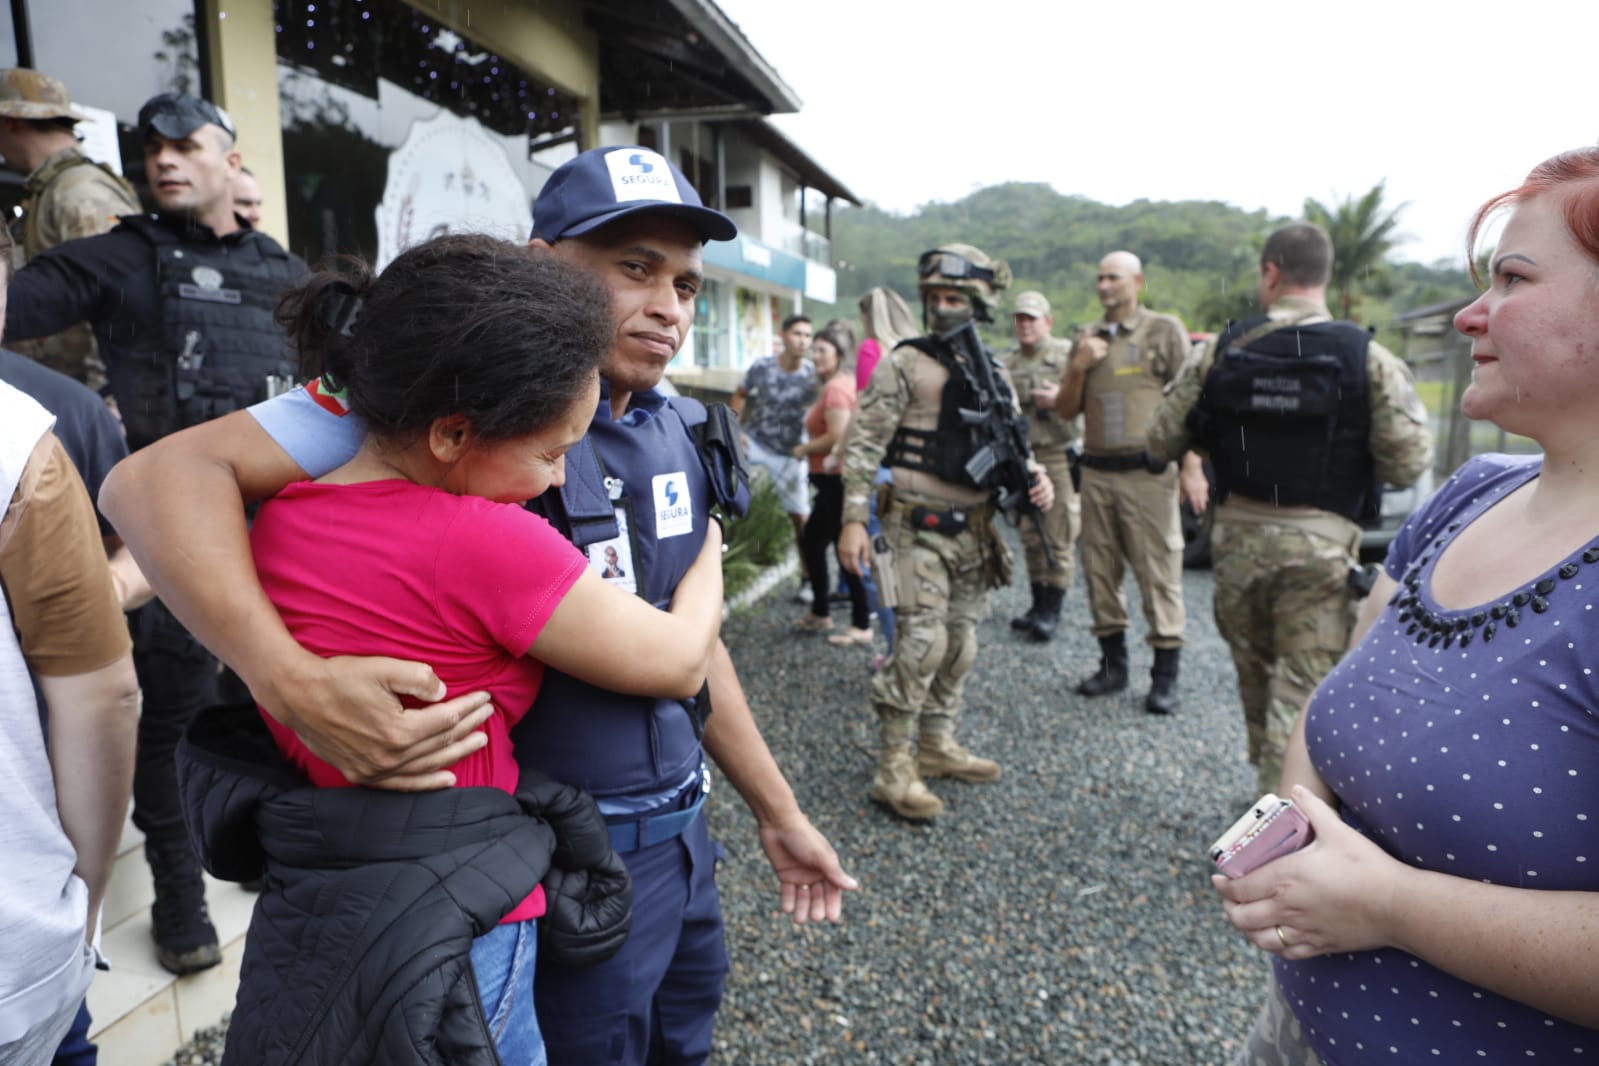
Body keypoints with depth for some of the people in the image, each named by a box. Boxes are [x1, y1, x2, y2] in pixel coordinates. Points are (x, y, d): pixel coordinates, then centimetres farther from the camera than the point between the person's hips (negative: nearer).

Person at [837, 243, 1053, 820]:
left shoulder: (994, 373, 11)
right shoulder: (906, 365, -6)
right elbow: (864, 443, -9)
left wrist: (1034, 480, -2)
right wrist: (853, 518, -16)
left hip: (974, 529, 7)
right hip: (919, 527, -6)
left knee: (960, 643, 13)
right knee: (920, 642, -12)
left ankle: (937, 744, 29)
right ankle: (894, 768, -2)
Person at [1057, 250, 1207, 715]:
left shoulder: (1165, 331, 2)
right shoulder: (1087, 338, 16)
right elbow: (1065, 410, 15)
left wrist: (1192, 468, -9)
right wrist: (1078, 367, -3)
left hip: (1147, 472, -5)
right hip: (1096, 472, 5)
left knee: (1159, 572, -4)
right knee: (1100, 572, 8)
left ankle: (1165, 676, 4)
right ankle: (1113, 664, 21)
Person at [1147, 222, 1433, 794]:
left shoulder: (1223, 352, -1)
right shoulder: (1367, 358, -7)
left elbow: (1162, 440, 1)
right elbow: (1406, 464, -10)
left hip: (1239, 534, 3)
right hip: (1320, 543, -3)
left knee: (1254, 673, 22)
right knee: (1304, 692, 2)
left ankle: (1269, 775, 42)